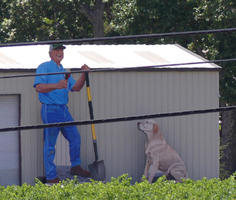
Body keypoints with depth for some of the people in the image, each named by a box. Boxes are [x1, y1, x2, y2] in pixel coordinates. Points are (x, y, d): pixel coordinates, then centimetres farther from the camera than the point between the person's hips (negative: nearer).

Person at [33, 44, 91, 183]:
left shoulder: (63, 71, 20)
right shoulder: (44, 67, -4)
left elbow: (76, 87, 15)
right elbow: (39, 87, -17)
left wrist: (84, 75, 0)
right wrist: (56, 86, -31)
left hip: (63, 109, 8)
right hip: (50, 109, -8)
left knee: (75, 137, 10)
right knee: (50, 144, -4)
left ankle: (76, 167, 26)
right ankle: (51, 177, -1)